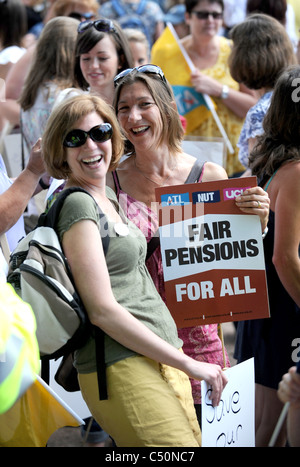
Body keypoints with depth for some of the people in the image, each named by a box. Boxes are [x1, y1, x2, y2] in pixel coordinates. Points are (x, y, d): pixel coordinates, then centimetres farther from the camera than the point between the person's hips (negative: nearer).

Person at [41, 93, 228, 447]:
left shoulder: (107, 198, 16)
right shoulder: (77, 205, -11)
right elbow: (102, 311, -16)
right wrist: (189, 364, -12)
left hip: (161, 361, 9)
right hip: (124, 369, -9)